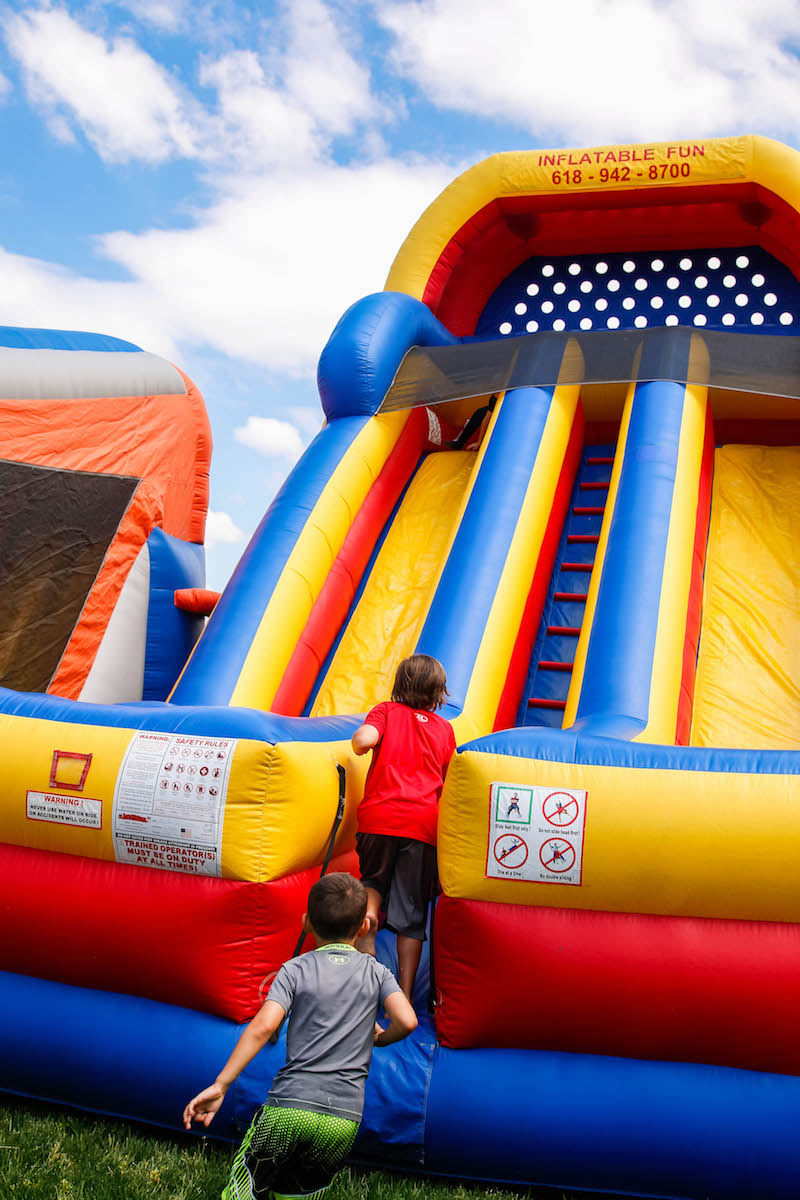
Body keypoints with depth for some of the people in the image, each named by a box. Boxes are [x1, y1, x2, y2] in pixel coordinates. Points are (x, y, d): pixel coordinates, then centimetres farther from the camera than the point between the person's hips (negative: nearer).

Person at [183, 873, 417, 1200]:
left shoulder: (295, 969, 4)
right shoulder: (376, 972, 9)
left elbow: (263, 1026, -9)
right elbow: (407, 1021, -5)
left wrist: (220, 1085, -9)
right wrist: (379, 1038, 16)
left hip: (288, 1108, -2)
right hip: (343, 1119, 2)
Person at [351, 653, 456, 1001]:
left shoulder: (387, 711, 8)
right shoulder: (444, 728, 15)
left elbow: (362, 739, -12)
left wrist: (361, 745, 10)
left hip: (380, 815, -1)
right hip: (423, 822, 1)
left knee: (374, 880, 25)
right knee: (411, 913, 7)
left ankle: (367, 907, -7)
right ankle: (405, 997, 6)